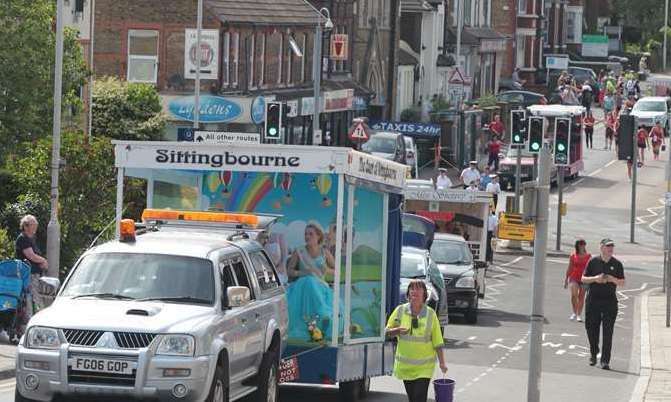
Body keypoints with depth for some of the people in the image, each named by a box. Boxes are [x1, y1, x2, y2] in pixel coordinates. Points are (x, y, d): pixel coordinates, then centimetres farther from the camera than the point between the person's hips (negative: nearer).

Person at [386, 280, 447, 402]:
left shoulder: (430, 314, -5)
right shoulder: (400, 311, 0)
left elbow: (437, 341, -1)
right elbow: (387, 332, 8)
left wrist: (442, 362, -4)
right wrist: (398, 330, -14)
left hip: (424, 367, -3)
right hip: (405, 365, 3)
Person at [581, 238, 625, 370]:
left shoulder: (617, 264, 5)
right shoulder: (593, 262, 4)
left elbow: (622, 282, 8)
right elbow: (583, 279, 5)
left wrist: (613, 280, -12)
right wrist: (595, 279, -13)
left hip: (610, 301, -1)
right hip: (593, 300, 1)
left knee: (608, 332, -6)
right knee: (591, 328, 7)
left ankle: (605, 361, -5)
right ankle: (593, 353, 31)